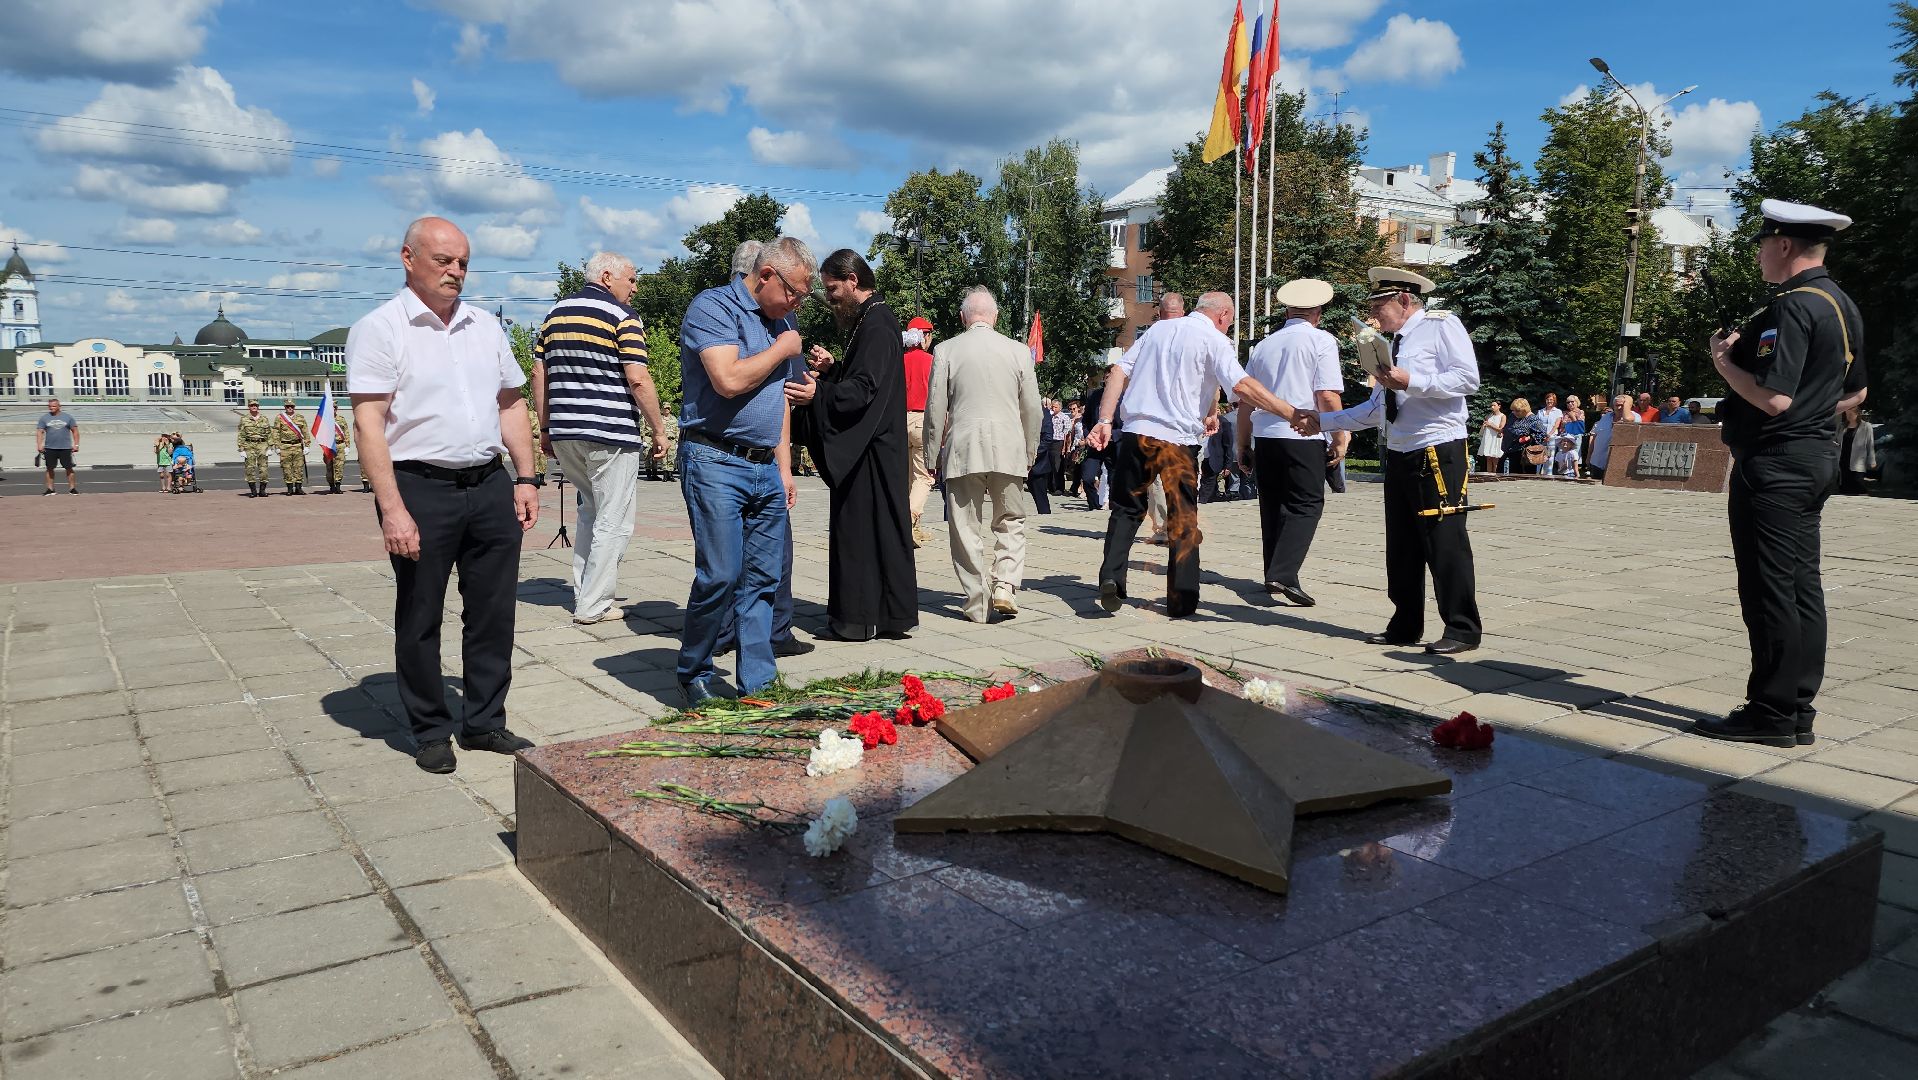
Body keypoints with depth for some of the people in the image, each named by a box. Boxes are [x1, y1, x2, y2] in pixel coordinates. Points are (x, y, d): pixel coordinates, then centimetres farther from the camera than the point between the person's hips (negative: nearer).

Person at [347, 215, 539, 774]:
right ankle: (431, 732, 20)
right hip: (421, 489, -5)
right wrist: (392, 509, -18)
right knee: (419, 620, 6)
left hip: (490, 486, 5)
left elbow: (512, 405, 18)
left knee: (494, 612, 10)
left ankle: (485, 722, 24)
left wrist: (525, 480, 9)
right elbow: (368, 424, -11)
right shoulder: (379, 328, -5)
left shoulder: (485, 325, 13)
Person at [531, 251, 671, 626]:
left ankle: (582, 595, 22)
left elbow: (539, 375, 13)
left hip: (564, 434, 7)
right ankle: (593, 605, 4)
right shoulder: (621, 316, -6)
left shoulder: (555, 313, 14)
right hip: (611, 434, -7)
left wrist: (545, 428, 18)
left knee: (590, 513, 22)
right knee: (613, 523, 3)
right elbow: (637, 380, -14)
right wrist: (659, 431, -7)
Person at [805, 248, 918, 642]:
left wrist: (817, 393, -33)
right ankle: (892, 613, 18)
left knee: (861, 530, -5)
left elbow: (863, 388, -24)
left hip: (871, 450, -10)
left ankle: (861, 617, 2)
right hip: (866, 444, 10)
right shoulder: (871, 318, 17)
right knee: (883, 529, 12)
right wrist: (832, 367, 7)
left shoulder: (876, 323, -15)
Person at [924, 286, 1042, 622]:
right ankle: (1005, 586, -1)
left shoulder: (946, 351, -2)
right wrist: (1030, 451, 19)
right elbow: (1032, 409, 6)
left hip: (962, 450, -1)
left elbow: (935, 409, -1)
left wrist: (933, 455, 9)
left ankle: (978, 604, 8)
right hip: (1008, 449, 1)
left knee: (966, 528, 6)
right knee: (1010, 521, 16)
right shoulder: (1019, 351, 2)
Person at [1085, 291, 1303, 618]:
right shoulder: (1214, 340, 0)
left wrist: (1105, 420, 7)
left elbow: (1119, 371, 10)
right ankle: (1181, 601, 9)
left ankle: (1111, 577, -2)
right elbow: (1242, 385, -15)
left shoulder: (1158, 328, 17)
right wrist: (1291, 413, -15)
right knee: (1183, 519, 8)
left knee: (1127, 509, 15)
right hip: (1178, 440, -4)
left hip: (1136, 431, 4)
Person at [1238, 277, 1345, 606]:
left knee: (1273, 505, 14)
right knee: (1306, 505, -2)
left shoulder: (1264, 345, 14)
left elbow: (1245, 399, 17)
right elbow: (1328, 396, -11)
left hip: (1264, 436, 5)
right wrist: (1340, 438, -2)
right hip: (1303, 437, -5)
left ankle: (1274, 576, 19)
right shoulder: (1321, 341, -2)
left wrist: (1243, 443, 24)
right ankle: (1283, 574, -18)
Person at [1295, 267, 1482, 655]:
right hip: (1399, 454, 9)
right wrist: (1321, 421, 16)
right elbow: (1374, 410, 20)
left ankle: (1462, 630, 3)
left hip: (1438, 452, -9)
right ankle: (1405, 626, 21)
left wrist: (1411, 382, -21)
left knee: (1445, 541, -6)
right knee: (1402, 543, 12)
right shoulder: (1394, 343, 20)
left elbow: (1467, 378, -15)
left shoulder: (1441, 325, -3)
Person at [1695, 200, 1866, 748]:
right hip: (1817, 458, 10)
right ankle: (1798, 711, 18)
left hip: (1773, 465, -10)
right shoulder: (1842, 305, 15)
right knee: (1802, 587, 12)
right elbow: (1855, 393, 24)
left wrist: (1723, 359, -11)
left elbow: (1773, 398, -24)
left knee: (1769, 590, -4)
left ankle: (1772, 713, 1)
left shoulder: (1792, 307, -18)